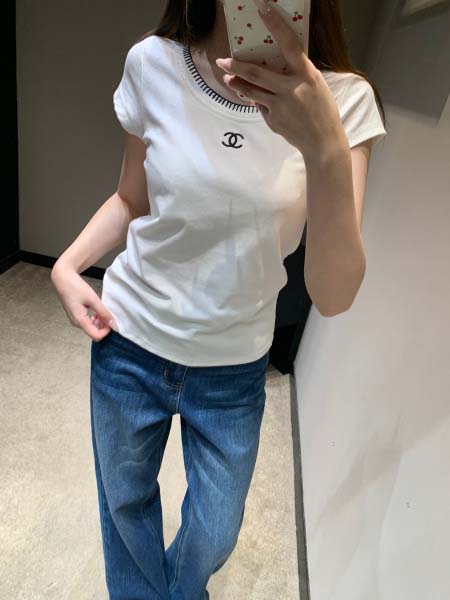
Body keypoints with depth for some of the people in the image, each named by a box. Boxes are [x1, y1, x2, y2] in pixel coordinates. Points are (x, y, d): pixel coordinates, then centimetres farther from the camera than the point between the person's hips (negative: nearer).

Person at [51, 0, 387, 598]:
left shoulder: (342, 99, -14)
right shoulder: (152, 63, -10)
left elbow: (334, 296, -23)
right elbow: (132, 200, 5)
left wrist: (327, 151, -37)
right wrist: (66, 266, -10)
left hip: (235, 367, 0)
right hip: (129, 344, 1)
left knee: (214, 537, 20)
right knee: (124, 500, 23)